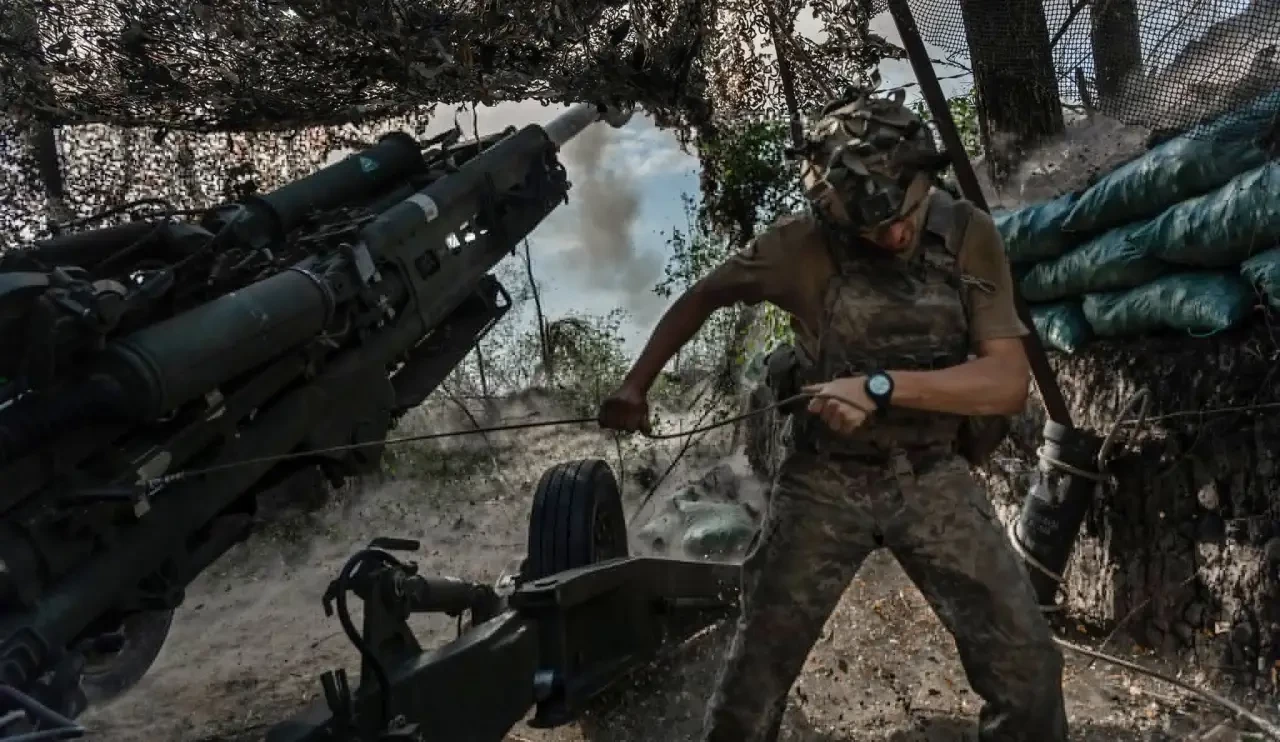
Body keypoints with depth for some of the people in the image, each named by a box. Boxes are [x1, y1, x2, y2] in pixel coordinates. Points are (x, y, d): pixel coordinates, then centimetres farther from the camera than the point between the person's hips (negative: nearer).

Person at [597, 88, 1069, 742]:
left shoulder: (970, 237, -9)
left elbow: (1009, 383, -15)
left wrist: (882, 385, -27)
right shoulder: (802, 246, -13)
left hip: (934, 478, 1)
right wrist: (635, 385, 1)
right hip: (824, 480, -1)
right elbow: (701, 298, 4)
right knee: (757, 670, 4)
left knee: (1026, 665, -2)